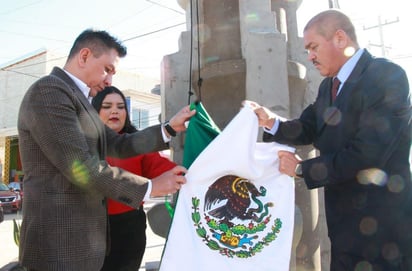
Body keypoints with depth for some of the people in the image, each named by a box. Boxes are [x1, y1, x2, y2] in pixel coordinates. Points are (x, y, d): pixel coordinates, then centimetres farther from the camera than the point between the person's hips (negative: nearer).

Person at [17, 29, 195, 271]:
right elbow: (81, 168, -22)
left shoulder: (79, 100, 16)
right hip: (60, 244, -10)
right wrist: (149, 187, -14)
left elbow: (121, 144, 12)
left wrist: (170, 128, 3)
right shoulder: (49, 90, -16)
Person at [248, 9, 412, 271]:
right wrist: (272, 121, -12)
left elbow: (367, 154, -25)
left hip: (382, 223, -8)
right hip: (344, 219, 8)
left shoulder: (388, 76, -17)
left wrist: (302, 168, -16)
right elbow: (309, 130, 7)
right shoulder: (329, 85, 11)